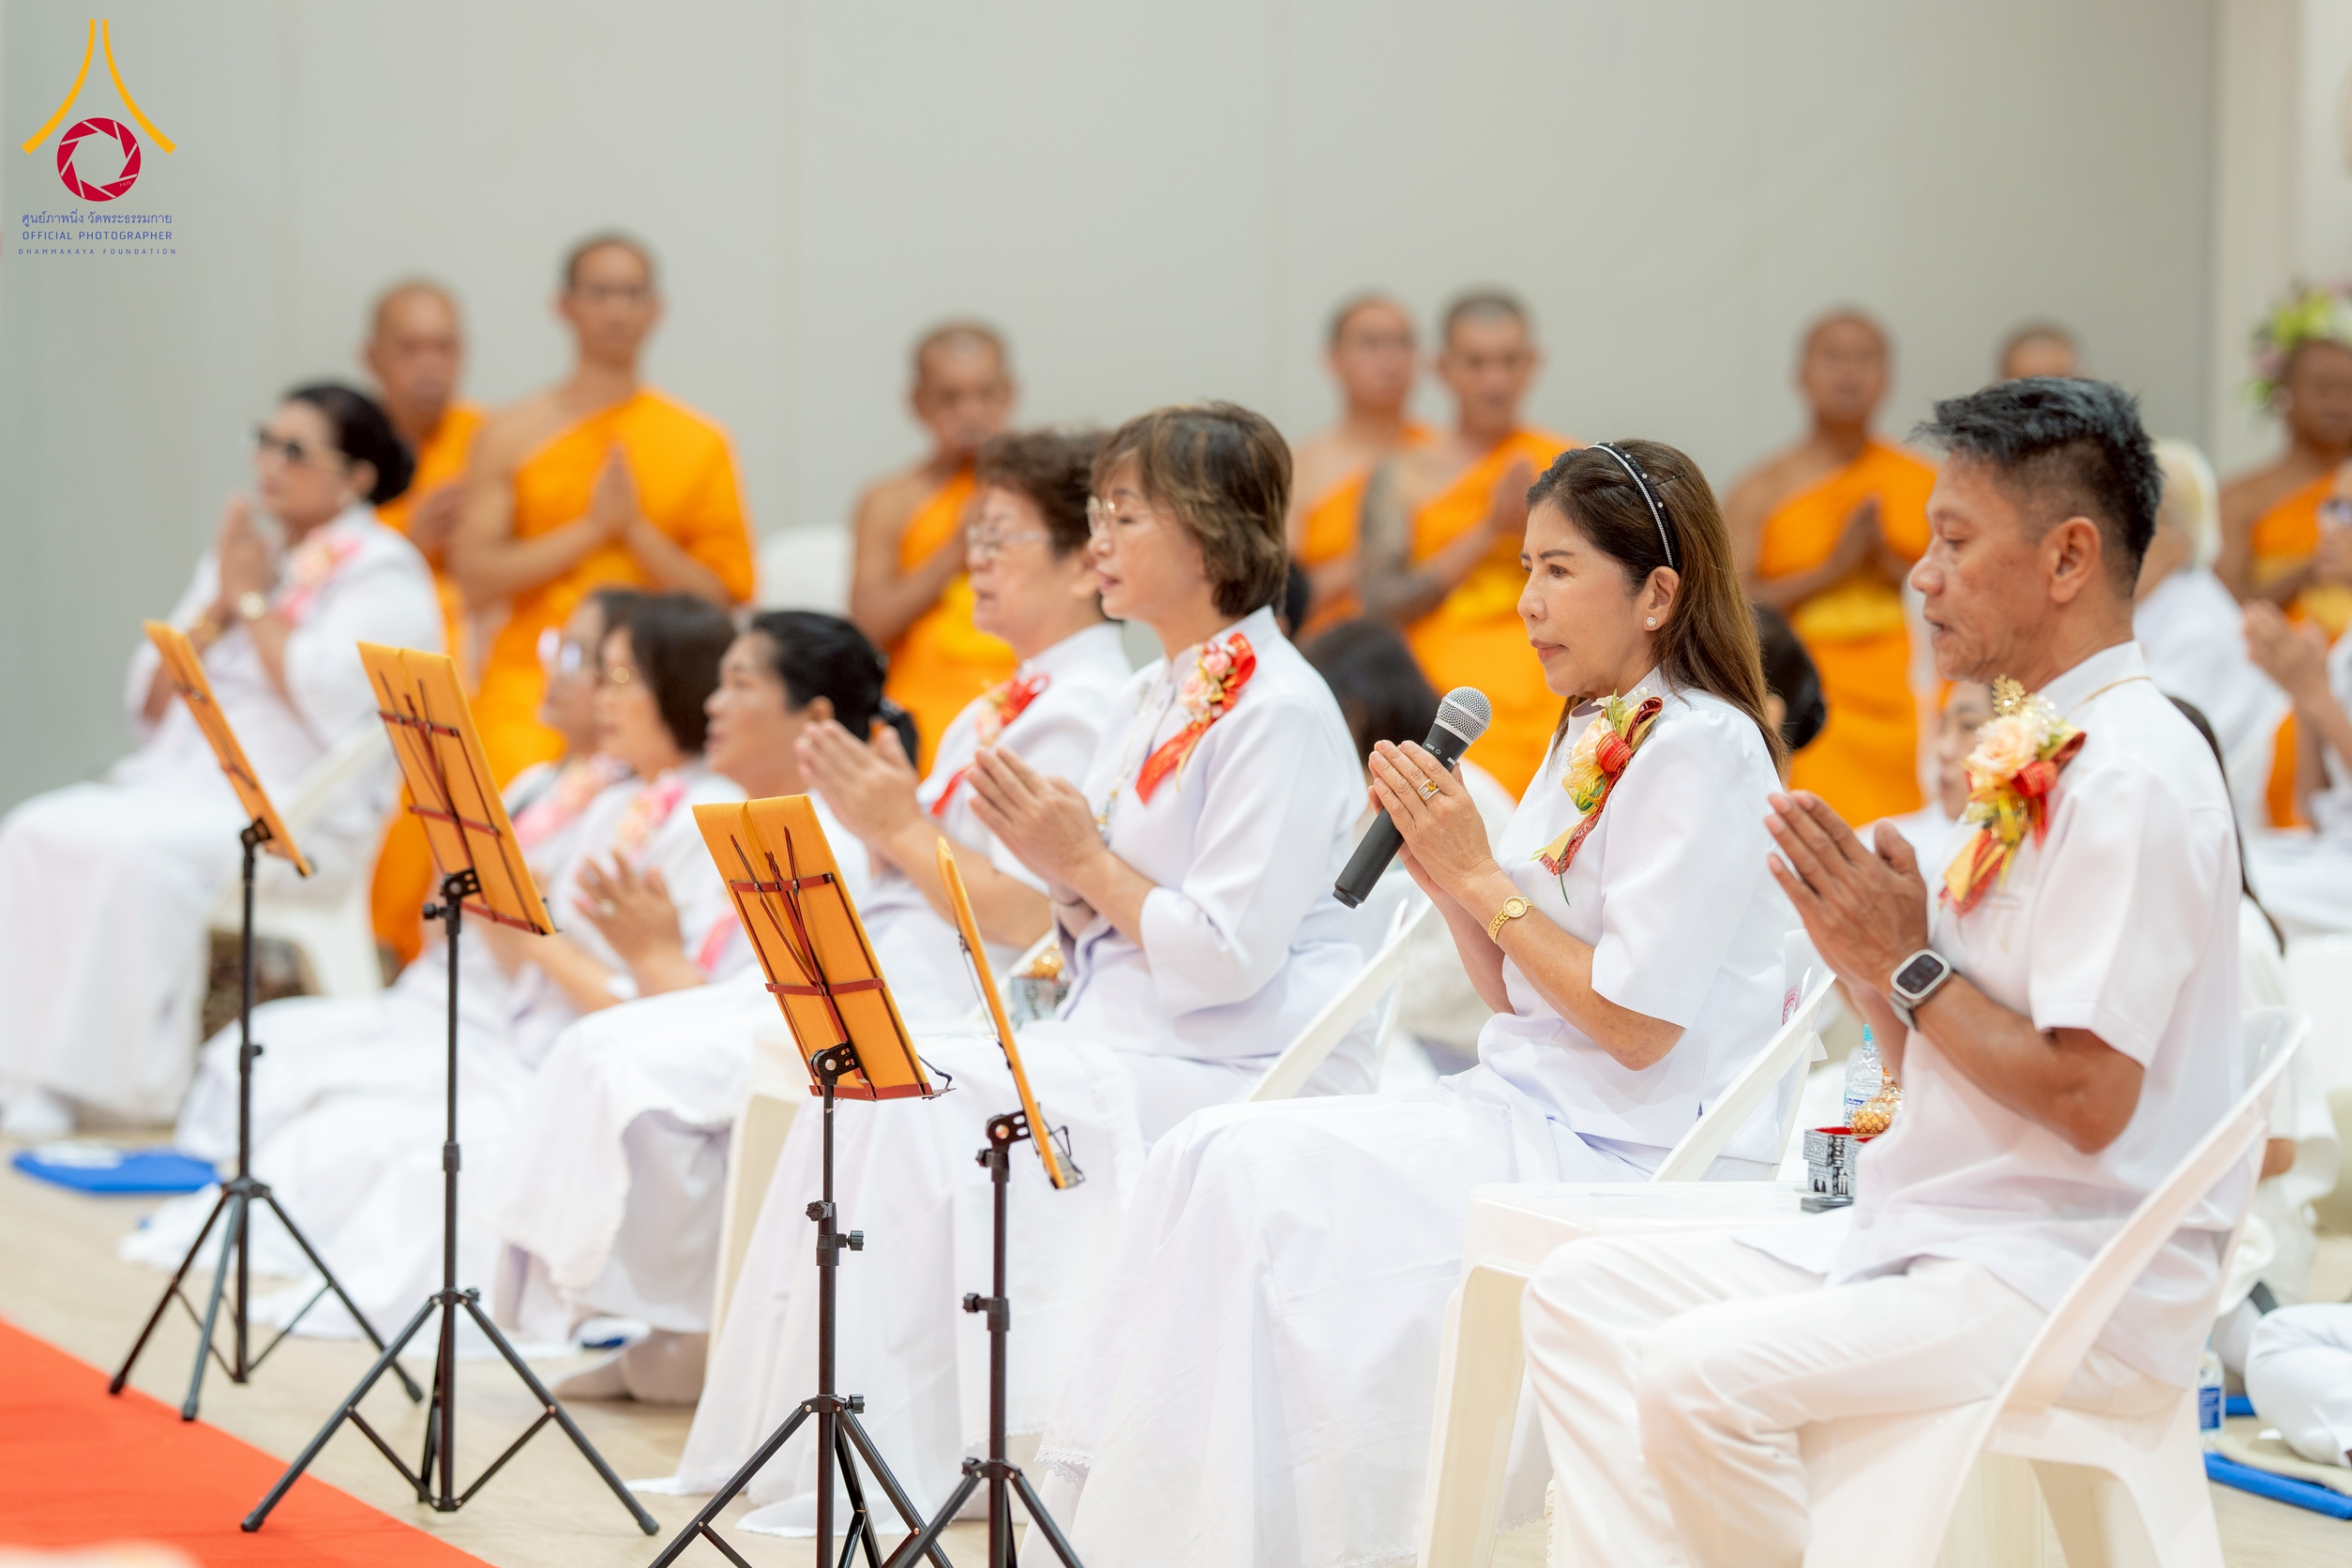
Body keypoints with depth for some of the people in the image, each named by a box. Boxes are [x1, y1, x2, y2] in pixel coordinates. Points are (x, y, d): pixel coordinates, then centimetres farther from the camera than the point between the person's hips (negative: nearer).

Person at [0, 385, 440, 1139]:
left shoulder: (383, 574, 0)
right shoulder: (240, 556, 21)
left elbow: (325, 704, -16)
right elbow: (151, 702, 16)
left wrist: (256, 603, -5)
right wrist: (218, 609, 2)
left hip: (297, 815, -7)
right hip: (178, 782, 7)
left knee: (132, 851, -33)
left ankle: (117, 1078, -28)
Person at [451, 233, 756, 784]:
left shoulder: (699, 443, 8)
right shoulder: (512, 435, 8)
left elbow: (721, 594, 3)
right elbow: (474, 578, -3)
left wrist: (636, 527, -10)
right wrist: (592, 526, -8)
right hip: (528, 691, 0)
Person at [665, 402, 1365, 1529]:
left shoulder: (1276, 714, -12)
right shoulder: (1144, 702, 16)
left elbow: (1226, 958, -18)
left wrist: (1086, 864, -14)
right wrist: (1061, 865, 0)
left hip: (1227, 1071, -9)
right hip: (1116, 1035, 9)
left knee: (925, 1113, -21)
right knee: (873, 1089, -9)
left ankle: (881, 1461, -15)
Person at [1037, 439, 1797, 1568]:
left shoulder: (1700, 752, -11)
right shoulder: (1589, 740, 17)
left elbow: (1637, 1022, -17)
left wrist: (1481, 873, -13)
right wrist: (1442, 871, 1)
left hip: (1636, 1156, -9)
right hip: (1531, 1113, 9)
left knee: (1264, 1180, -21)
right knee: (1218, 1153, -9)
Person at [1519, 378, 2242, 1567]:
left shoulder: (2133, 775, -16)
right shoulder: (2029, 753, 14)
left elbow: (2086, 1099, -22)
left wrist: (1911, 966, -14)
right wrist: (1873, 965, -2)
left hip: (2080, 1285, -10)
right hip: (1941, 1236, 10)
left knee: (1701, 1378, -26)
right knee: (1582, 1295, 3)